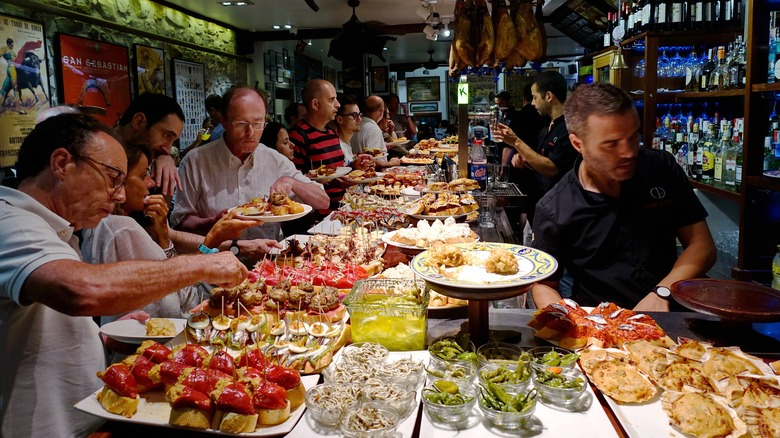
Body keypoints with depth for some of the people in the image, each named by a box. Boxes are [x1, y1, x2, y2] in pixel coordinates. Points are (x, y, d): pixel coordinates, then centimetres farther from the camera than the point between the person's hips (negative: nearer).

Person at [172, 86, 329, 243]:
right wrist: (213, 223, -18)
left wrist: (291, 182, -11)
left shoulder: (275, 160, 5)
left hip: (269, 255, 2)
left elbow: (322, 202, 6)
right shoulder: (195, 161, -3)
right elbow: (180, 221, 1)